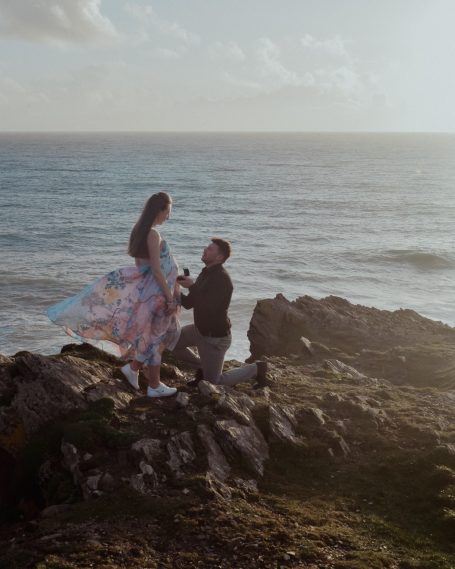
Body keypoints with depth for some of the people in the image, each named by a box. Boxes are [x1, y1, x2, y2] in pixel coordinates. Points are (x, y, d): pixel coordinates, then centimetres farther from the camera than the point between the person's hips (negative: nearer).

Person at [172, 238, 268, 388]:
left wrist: (192, 286, -28)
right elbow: (188, 303, 7)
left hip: (215, 336, -9)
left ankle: (256, 369, 16)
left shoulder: (222, 279, -25)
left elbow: (208, 307, -34)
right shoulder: (206, 273, 6)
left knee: (214, 380, 1)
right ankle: (202, 368, 22)